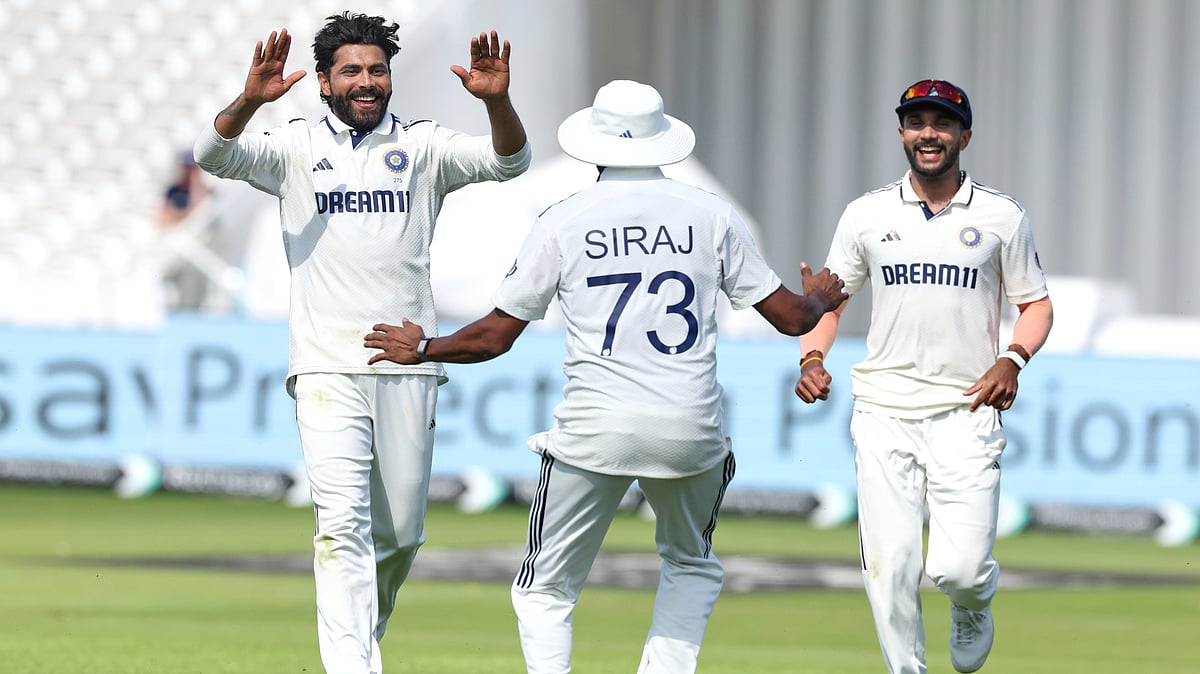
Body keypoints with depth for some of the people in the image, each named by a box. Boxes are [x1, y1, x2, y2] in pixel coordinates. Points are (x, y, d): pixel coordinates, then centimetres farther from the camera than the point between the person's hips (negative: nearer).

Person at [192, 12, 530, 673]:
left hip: (408, 367, 2)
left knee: (400, 531, 8)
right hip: (327, 366, -2)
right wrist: (249, 101, -31)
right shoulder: (297, 146, 6)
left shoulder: (421, 145, 9)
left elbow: (508, 160, -5)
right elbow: (213, 154, -10)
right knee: (343, 523, -14)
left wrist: (496, 100, -27)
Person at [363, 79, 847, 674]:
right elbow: (790, 317, 11)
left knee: (545, 590, 9)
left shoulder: (563, 221, 3)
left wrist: (422, 348, 26)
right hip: (691, 432, 2)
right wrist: (820, 297, 35)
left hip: (593, 431, -2)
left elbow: (494, 336, 7)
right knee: (691, 566, 27)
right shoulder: (712, 215, 6)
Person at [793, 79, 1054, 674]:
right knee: (890, 568, -6)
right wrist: (812, 358, -6)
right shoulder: (867, 215, 7)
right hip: (883, 409, 1)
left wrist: (1013, 358, -9)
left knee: (958, 568, -10)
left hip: (967, 409, -1)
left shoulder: (1001, 217, 4)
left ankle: (972, 604, 26)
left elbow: (1036, 303, 10)